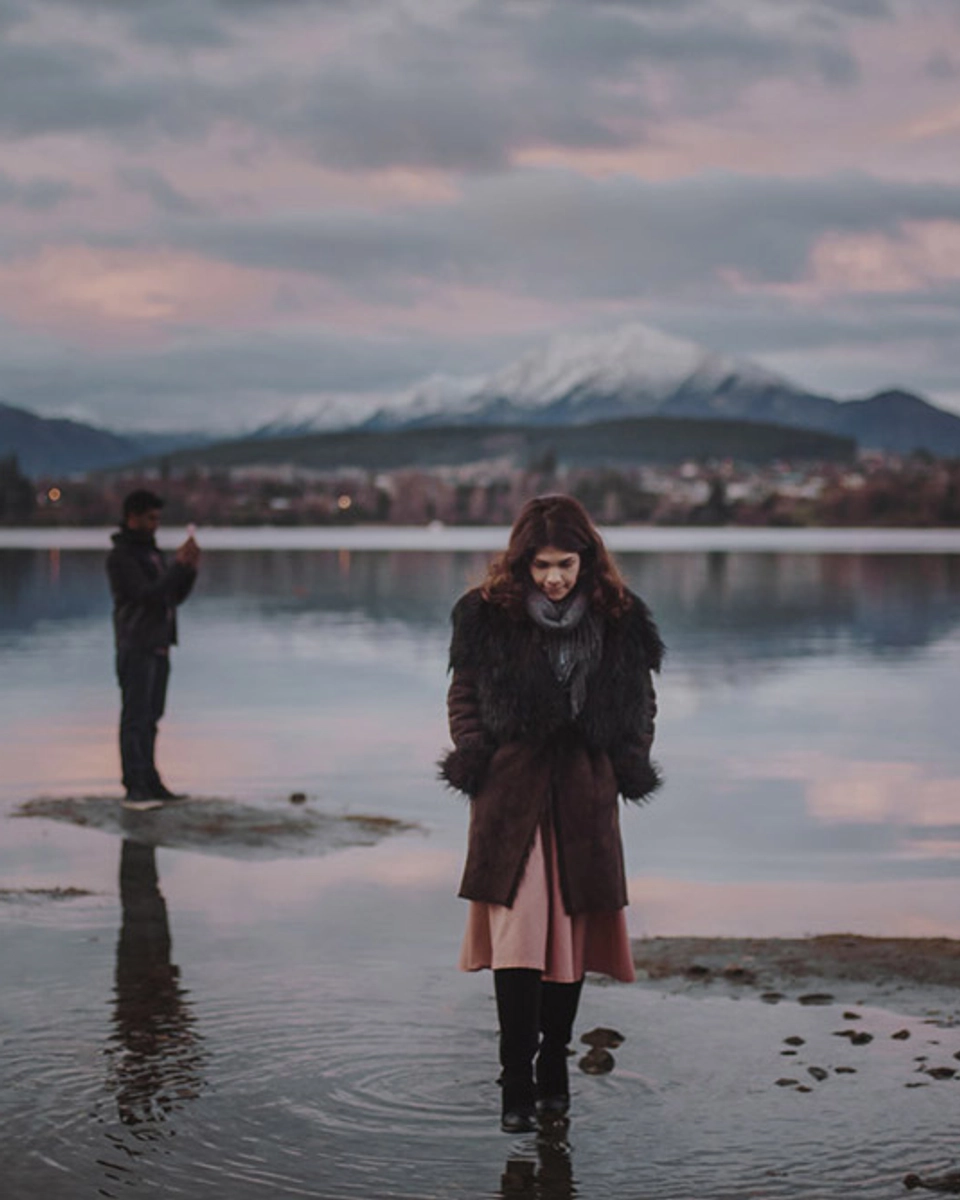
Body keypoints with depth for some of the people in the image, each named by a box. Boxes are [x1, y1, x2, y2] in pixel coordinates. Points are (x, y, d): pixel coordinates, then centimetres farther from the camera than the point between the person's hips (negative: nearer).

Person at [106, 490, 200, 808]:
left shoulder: (152, 552, 17)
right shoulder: (121, 556, -10)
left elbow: (175, 596, 17)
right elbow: (146, 595, -20)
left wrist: (190, 569, 0)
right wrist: (179, 565, -19)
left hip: (158, 647, 9)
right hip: (136, 648, -9)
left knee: (150, 717, 11)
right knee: (136, 718, -10)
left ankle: (149, 782, 16)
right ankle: (135, 789, -12)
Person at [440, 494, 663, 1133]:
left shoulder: (620, 620, 2)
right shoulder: (489, 615, -2)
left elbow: (643, 703, 14)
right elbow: (464, 693, 9)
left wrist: (632, 763, 2)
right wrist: (472, 757, -3)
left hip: (585, 795, 2)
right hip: (511, 793, -2)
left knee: (572, 935, 7)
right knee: (517, 936, -9)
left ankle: (554, 1069, 22)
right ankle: (517, 1086, -3)